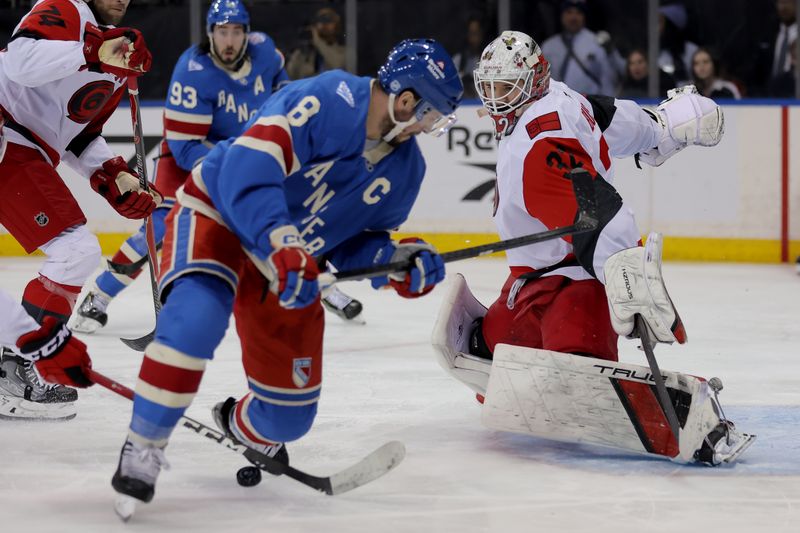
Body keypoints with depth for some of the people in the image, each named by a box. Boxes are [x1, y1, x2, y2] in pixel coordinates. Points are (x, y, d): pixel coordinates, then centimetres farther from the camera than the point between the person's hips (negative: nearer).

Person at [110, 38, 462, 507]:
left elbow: (355, 243, 6)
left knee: (290, 416, 5)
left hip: (290, 260, 7)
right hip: (220, 211, -7)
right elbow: (250, 165, -37)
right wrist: (282, 246, -47)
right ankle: (144, 446, -21)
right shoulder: (329, 100, -27)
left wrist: (398, 262, -15)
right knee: (196, 319, -38)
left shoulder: (406, 167, -3)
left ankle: (243, 426, 44)